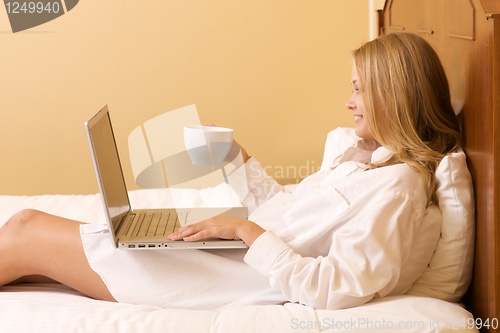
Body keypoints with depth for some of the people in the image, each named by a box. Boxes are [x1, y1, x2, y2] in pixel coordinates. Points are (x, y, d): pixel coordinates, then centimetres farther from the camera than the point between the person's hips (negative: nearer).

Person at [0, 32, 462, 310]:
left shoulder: (397, 184, -15)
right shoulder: (360, 154, 13)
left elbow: (338, 289, -24)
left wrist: (247, 231, -21)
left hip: (241, 284, -9)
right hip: (224, 256, 9)